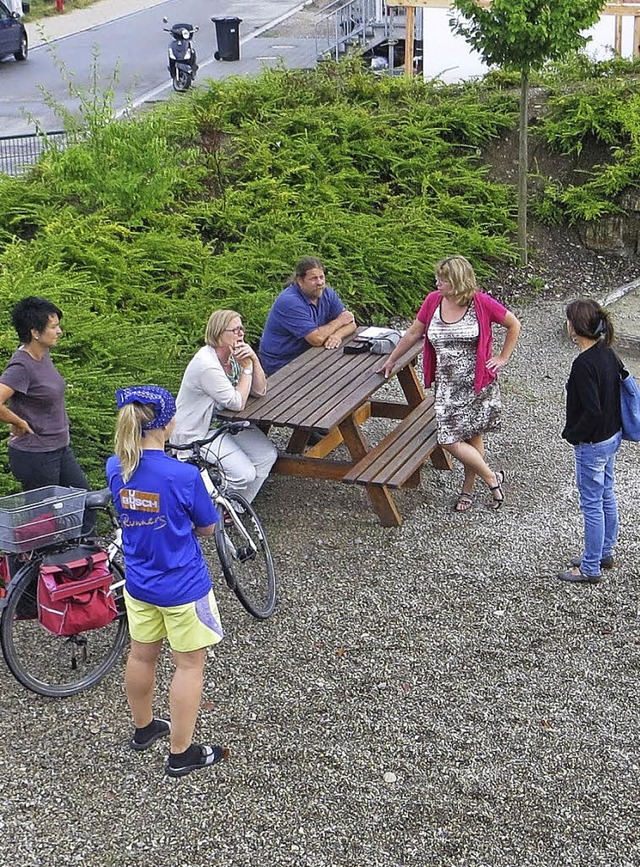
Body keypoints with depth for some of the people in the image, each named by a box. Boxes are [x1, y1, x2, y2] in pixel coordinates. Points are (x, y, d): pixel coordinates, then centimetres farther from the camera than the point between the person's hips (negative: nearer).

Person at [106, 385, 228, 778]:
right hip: (183, 588, -6)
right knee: (189, 665, 11)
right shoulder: (184, 475, -26)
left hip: (139, 583, 6)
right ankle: (182, 753, 20)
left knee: (143, 655, 23)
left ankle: (144, 727, 45)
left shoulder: (116, 469, -10)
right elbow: (206, 527, -10)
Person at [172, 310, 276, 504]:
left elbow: (260, 391, 0)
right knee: (245, 474, -20)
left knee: (268, 455, -5)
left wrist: (254, 360, -15)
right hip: (197, 435, -9)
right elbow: (238, 403, -22)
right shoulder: (207, 365, -27)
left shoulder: (233, 355, -1)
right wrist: (246, 368, -17)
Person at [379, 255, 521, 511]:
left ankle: (468, 489, 21)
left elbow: (514, 325, 2)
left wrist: (503, 358, -1)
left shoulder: (481, 303, -11)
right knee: (450, 439, -3)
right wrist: (391, 360, 17)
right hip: (447, 384, 3)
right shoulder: (433, 301, -1)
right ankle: (492, 478, 14)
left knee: (474, 436, 3)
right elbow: (413, 333, 11)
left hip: (478, 382, -3)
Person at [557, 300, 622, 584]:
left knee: (592, 504, 3)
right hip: (612, 436, 9)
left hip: (592, 445, -9)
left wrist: (573, 434, -12)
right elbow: (622, 387, 10)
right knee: (606, 496, 22)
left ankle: (590, 568, 16)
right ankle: (604, 553, 38)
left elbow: (592, 411, -29)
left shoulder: (584, 364, -27)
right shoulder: (608, 353, 0)